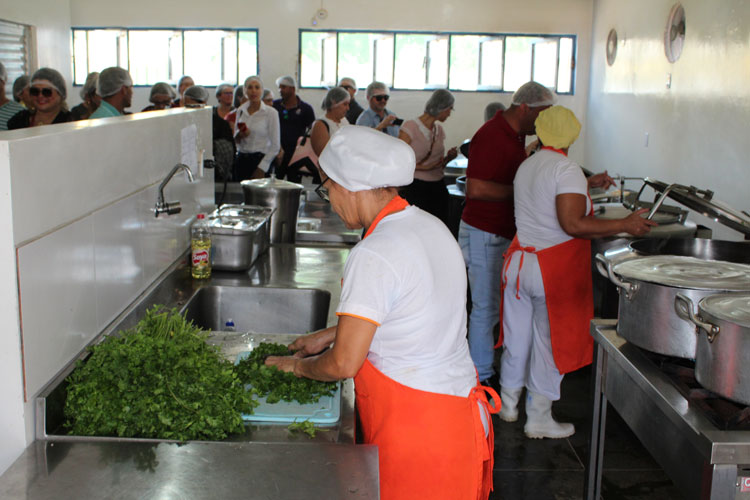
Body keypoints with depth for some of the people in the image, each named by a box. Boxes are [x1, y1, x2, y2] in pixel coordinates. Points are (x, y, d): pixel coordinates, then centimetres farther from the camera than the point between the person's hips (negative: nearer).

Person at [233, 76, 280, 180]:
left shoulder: (271, 112, -5)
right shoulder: (241, 110, 9)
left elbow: (275, 146, -7)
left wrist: (261, 169, -11)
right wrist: (240, 135, -6)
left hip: (260, 159, -4)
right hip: (241, 160, 4)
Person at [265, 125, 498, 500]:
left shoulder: (373, 255, -23)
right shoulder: (429, 226, 5)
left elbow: (344, 364, -20)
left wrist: (299, 366, 0)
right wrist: (329, 335, 20)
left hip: (416, 426, -9)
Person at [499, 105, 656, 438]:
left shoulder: (527, 165, 9)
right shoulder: (566, 169, -16)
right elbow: (572, 224, -23)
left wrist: (587, 184, 31)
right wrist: (625, 225, -17)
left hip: (519, 262, 7)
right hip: (553, 271, -7)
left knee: (517, 337, 18)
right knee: (549, 342, 5)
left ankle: (508, 404, 33)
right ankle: (538, 419, 15)